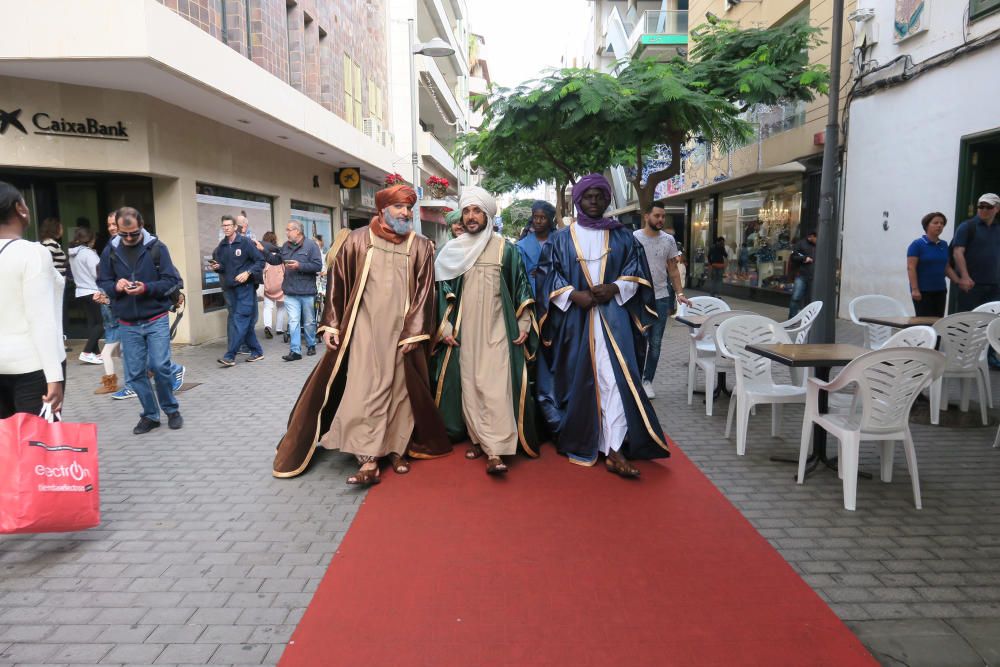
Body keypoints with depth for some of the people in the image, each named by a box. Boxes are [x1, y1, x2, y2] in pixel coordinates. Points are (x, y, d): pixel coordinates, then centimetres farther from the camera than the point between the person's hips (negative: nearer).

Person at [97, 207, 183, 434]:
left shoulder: (157, 247, -4)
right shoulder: (110, 251, 4)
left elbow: (173, 281, -5)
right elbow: (102, 283, 10)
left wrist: (147, 288, -20)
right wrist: (115, 286, -11)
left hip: (156, 320, -3)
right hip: (128, 324, 3)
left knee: (160, 366, -8)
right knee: (134, 374, 5)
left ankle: (171, 410, 14)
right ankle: (150, 415, 21)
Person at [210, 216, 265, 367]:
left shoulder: (245, 242, -6)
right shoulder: (221, 246, 11)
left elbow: (260, 261, -7)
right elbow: (221, 267, 19)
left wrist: (248, 272, -19)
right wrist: (216, 267, -3)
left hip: (245, 287, -6)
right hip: (230, 288, 6)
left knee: (240, 321, -9)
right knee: (246, 322, 10)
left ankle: (230, 356, -10)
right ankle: (256, 351, 19)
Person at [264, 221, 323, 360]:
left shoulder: (311, 245, -7)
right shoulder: (286, 246, 9)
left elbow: (318, 266, -14)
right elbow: (275, 260, 21)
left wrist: (299, 265, -19)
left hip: (307, 291, -4)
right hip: (290, 292, 4)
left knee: (309, 321, 11)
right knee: (293, 321, -1)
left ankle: (311, 345, 28)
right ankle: (295, 350, -1)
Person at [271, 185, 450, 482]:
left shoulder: (420, 247, 3)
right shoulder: (357, 241, 2)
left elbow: (424, 292, 0)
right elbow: (338, 282, 4)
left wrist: (414, 332, -6)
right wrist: (331, 324, 1)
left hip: (402, 332, 1)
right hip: (365, 329, -1)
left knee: (400, 390, 7)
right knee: (366, 390, -6)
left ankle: (398, 448, 21)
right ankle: (368, 459, -5)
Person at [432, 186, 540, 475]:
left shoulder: (505, 249, 2)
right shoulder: (452, 251, 7)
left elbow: (520, 288, 5)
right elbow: (443, 293, 8)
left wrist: (524, 325, 0)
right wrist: (445, 328, 3)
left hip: (497, 330, -2)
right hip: (464, 331, 3)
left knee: (495, 386, -10)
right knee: (469, 385, 4)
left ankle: (494, 451, -12)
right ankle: (478, 438, 16)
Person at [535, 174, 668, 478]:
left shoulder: (623, 236, 11)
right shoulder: (561, 239, 9)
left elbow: (637, 273, 7)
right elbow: (548, 276, 3)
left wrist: (614, 288, -11)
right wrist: (574, 294, -12)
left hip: (613, 318, 0)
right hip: (574, 318, 1)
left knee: (615, 378, -12)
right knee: (578, 379, 5)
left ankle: (615, 451, -12)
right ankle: (579, 442, 20)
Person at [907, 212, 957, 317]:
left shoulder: (944, 245, 11)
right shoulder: (917, 244, -7)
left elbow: (947, 267, 16)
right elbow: (911, 268, -12)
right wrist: (915, 289, -18)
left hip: (940, 290, 6)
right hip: (923, 291, -6)